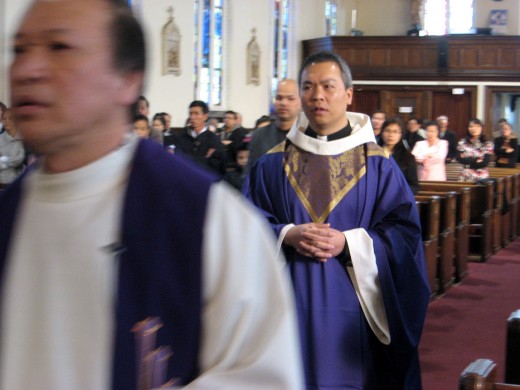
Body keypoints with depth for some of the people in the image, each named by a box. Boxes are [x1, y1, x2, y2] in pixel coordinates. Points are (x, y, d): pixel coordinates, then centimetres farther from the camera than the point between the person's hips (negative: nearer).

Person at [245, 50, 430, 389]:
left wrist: (348, 243, -16)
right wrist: (288, 235, -14)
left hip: (351, 307, -1)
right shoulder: (272, 164, 7)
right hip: (290, 305, 1)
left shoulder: (378, 166, 2)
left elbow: (405, 231, -2)